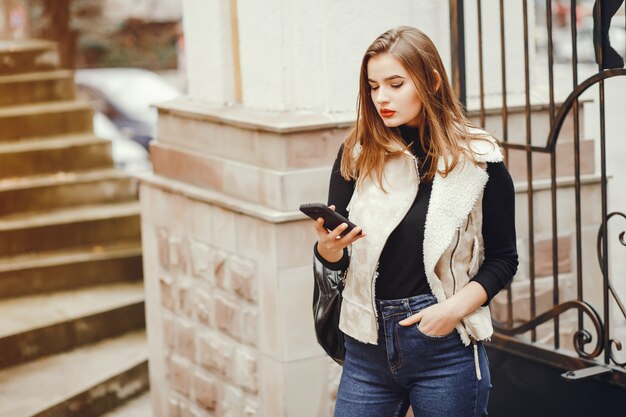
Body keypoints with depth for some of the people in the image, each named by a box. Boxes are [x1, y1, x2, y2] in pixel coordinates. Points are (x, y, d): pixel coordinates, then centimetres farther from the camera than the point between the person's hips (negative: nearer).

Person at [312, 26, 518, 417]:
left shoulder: (478, 159, -3)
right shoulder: (357, 155, 3)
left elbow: (503, 259, 3)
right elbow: (333, 263, 6)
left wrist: (455, 307, -12)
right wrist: (328, 245, -17)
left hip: (446, 348, -2)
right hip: (368, 346, 2)